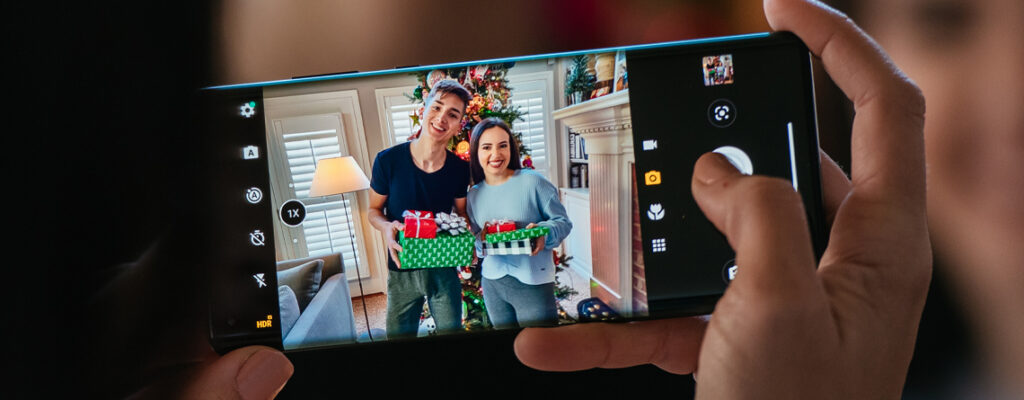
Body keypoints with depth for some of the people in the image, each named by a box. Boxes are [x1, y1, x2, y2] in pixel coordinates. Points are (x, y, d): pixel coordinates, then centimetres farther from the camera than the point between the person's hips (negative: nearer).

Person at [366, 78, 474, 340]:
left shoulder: (459, 169, -10)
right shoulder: (388, 160, -17)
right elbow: (374, 210, -2)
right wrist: (386, 227, -24)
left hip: (444, 268, 1)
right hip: (401, 271, -1)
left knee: (452, 333, 16)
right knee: (399, 337, 13)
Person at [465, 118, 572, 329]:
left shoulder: (533, 181, -8)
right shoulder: (474, 195, 7)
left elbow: (563, 221, -4)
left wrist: (544, 233, -24)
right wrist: (480, 242, -8)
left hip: (533, 282, -4)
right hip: (492, 283, 5)